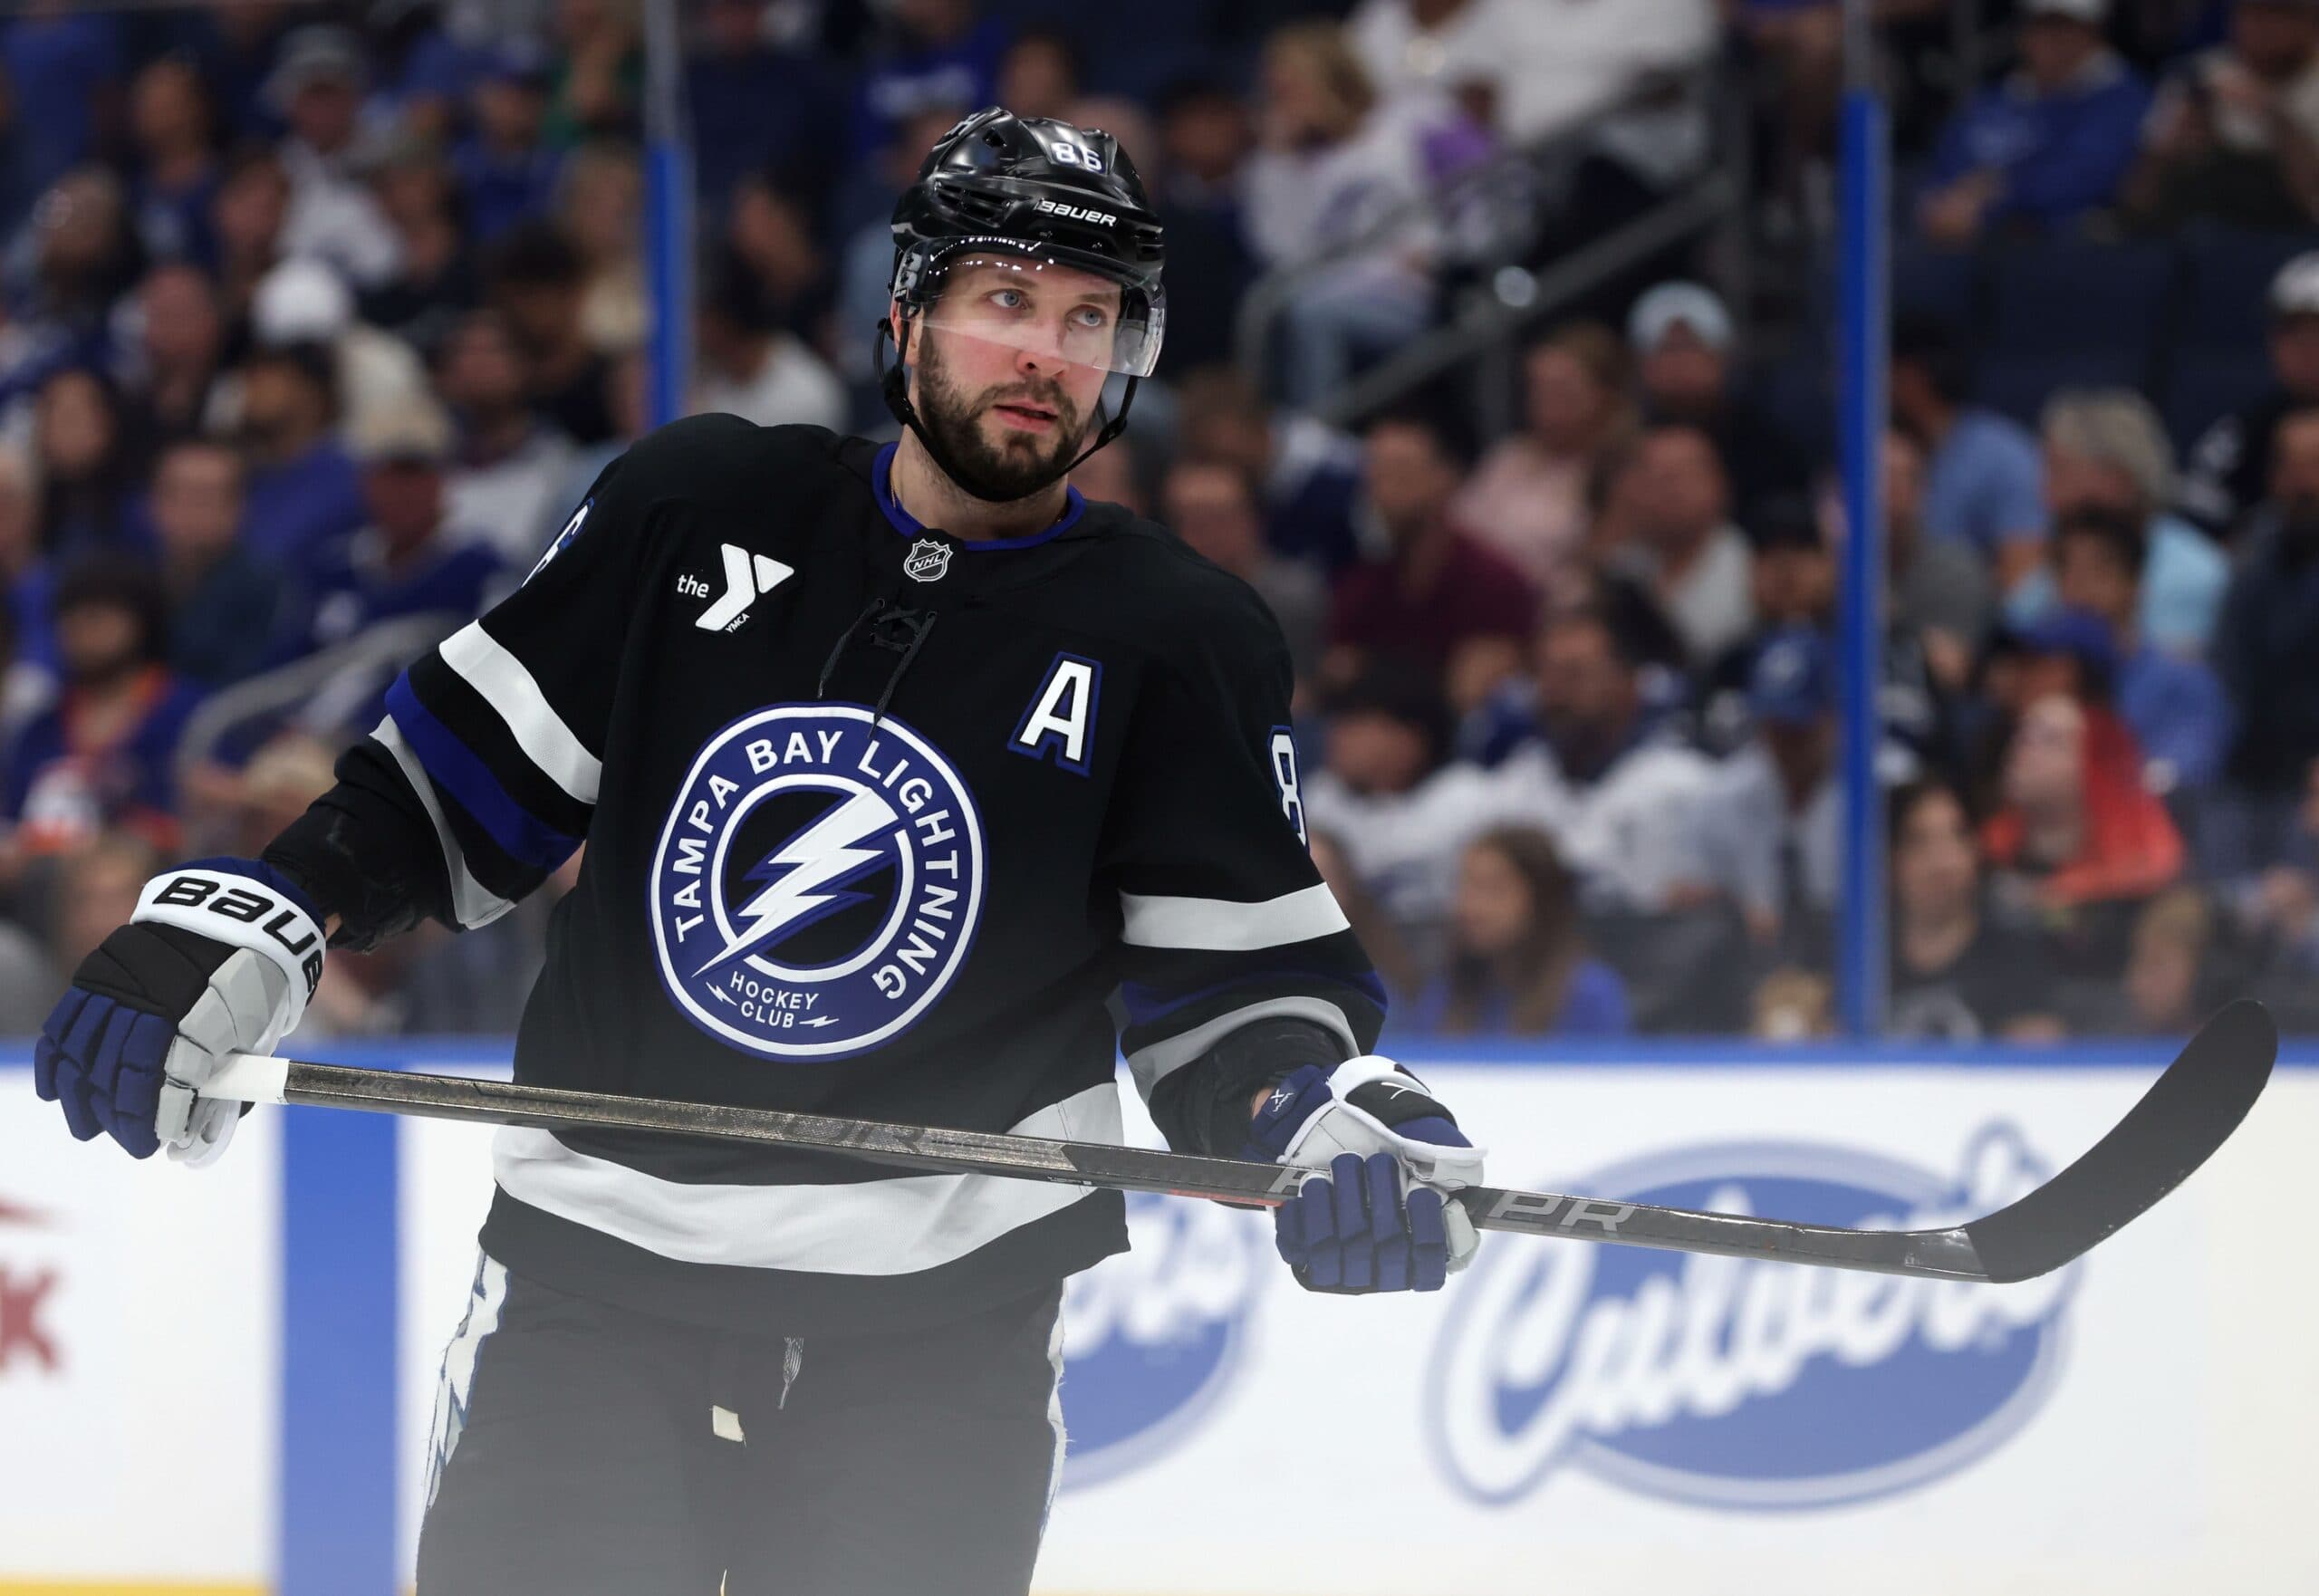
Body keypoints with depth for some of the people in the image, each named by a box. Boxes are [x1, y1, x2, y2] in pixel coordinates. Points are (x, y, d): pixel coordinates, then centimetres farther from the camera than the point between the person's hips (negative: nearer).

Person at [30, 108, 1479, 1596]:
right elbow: (463, 776, 9)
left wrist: (1339, 1122, -21)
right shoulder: (696, 510, 2)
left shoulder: (1178, 639, -1)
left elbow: (1235, 980, -1)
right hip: (592, 1287, 1)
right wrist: (229, 938, -2)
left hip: (935, 1338, 0)